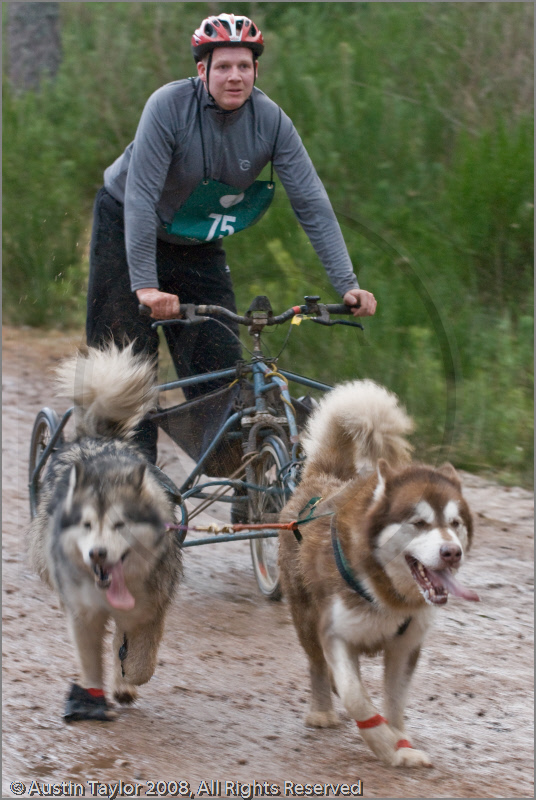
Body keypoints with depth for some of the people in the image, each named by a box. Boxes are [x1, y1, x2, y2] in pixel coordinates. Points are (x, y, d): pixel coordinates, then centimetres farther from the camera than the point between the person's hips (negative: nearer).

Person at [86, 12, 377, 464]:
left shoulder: (271, 121, -18)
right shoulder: (170, 105, -29)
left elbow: (311, 203, -18)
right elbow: (140, 197, -33)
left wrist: (347, 284, -27)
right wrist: (146, 286, -41)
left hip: (198, 245, 3)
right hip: (128, 228, -3)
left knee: (221, 365, -6)